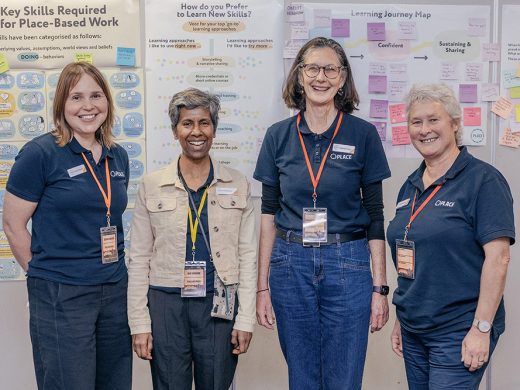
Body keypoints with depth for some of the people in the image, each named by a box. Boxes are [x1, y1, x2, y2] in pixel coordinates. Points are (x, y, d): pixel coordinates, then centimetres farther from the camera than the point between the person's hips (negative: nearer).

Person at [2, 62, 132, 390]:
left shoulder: (118, 157, 8)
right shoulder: (40, 153, -9)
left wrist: (114, 270, 11)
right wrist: (44, 274, -1)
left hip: (115, 291, 6)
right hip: (61, 297, -6)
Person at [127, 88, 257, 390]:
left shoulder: (237, 185, 3)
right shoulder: (151, 186, 2)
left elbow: (247, 255, 3)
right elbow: (139, 258, 3)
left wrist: (245, 320, -2)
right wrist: (139, 324, -1)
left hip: (220, 307, 1)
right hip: (166, 305, 0)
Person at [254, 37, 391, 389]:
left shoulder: (363, 134, -2)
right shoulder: (279, 136, 3)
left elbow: (375, 216, 0)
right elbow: (269, 214, 6)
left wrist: (380, 287, -3)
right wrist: (263, 285, 4)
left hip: (347, 266, -1)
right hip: (290, 264, 2)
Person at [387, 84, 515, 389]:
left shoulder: (483, 179, -10)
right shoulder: (410, 187, 10)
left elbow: (498, 257, -16)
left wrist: (482, 329, -19)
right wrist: (401, 319, 15)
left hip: (458, 332, -7)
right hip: (413, 331, 7)